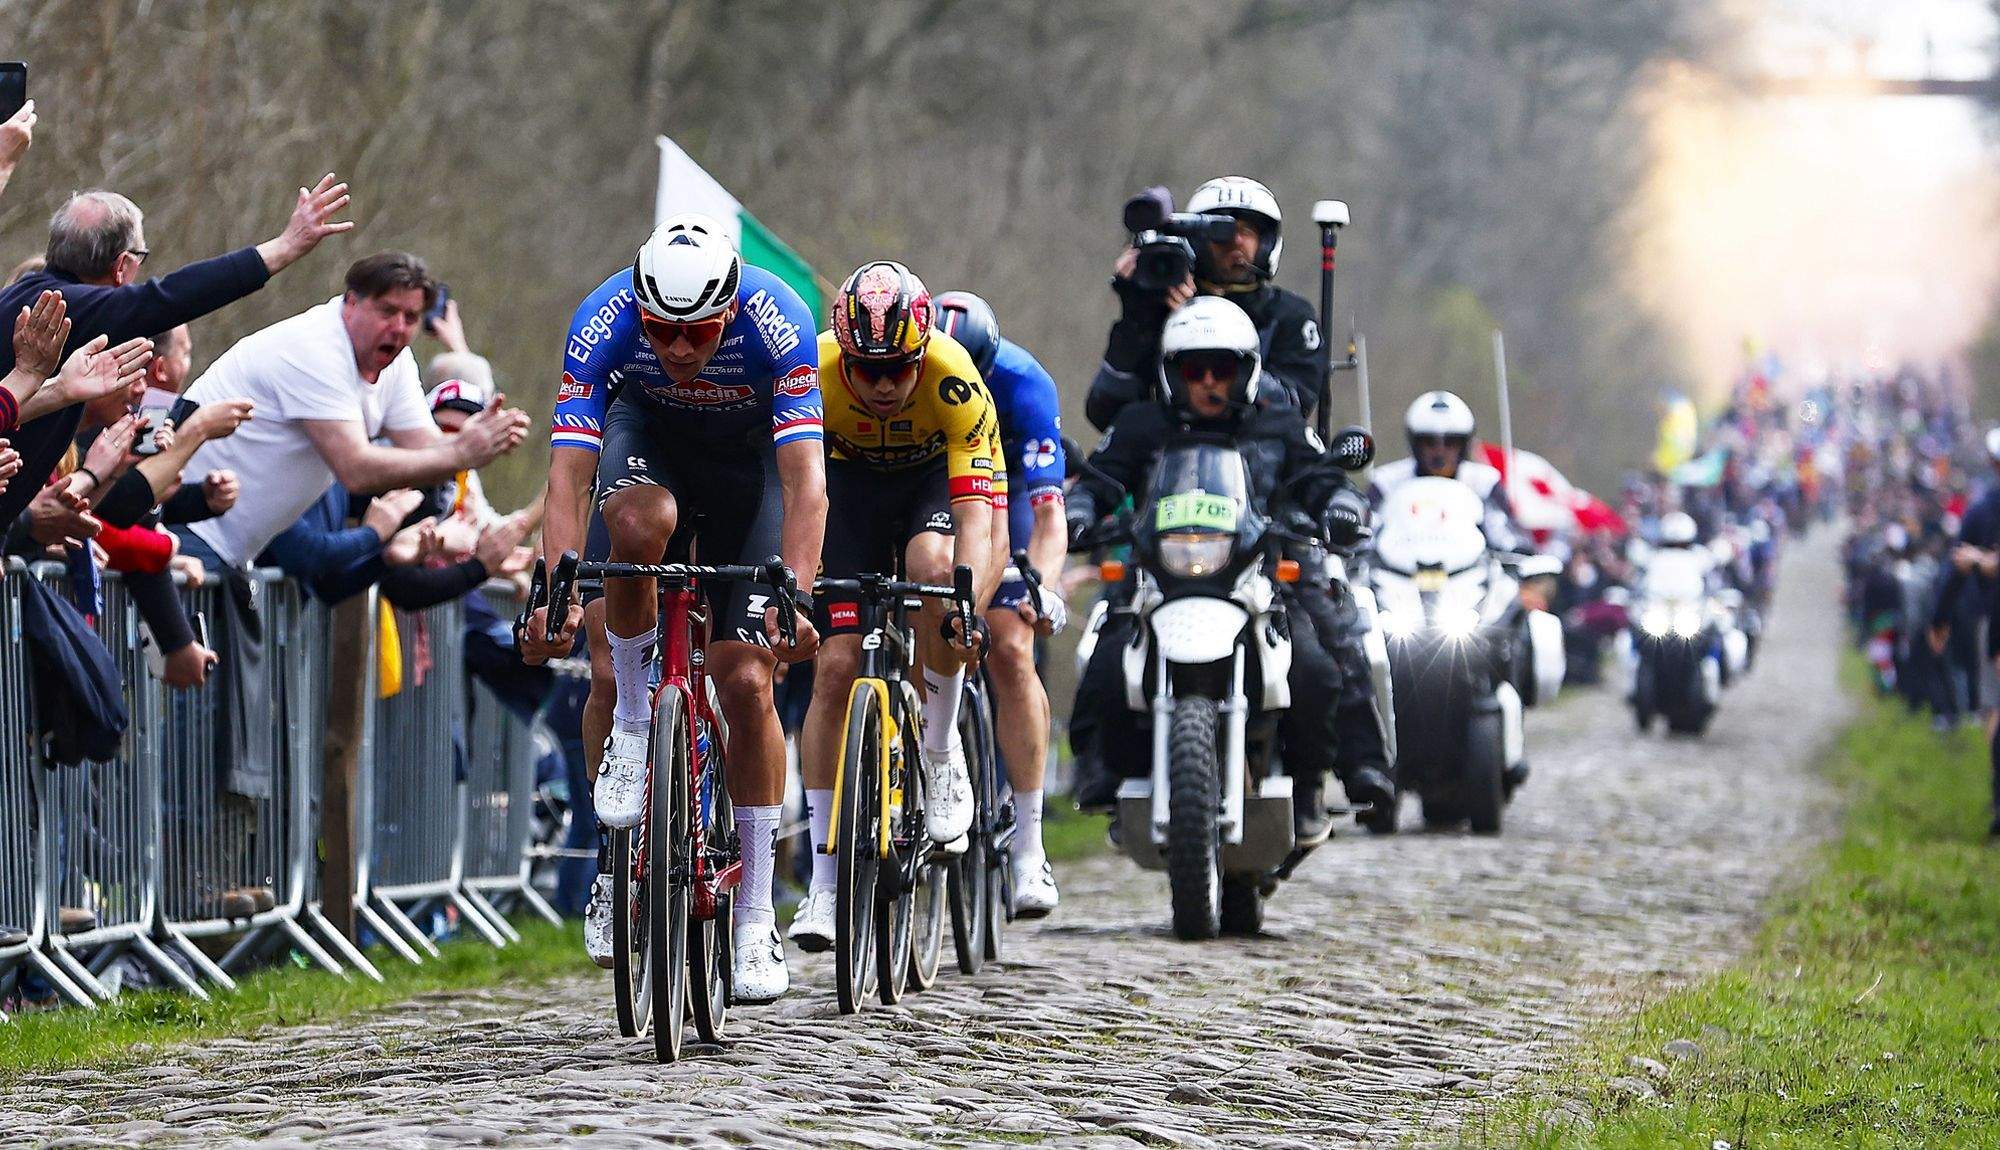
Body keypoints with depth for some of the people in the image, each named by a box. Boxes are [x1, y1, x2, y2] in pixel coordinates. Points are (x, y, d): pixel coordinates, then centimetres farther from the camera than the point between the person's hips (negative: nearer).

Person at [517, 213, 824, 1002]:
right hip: (648, 433, 1)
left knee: (746, 680, -11)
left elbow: (806, 479, -39)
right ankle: (633, 723, -15)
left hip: (750, 452, -1)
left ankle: (754, 920, -1)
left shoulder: (778, 323, -34)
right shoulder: (603, 323, -31)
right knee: (637, 524, -38)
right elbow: (567, 474, -35)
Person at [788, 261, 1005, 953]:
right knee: (836, 666, -11)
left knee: (935, 568, -36)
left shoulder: (956, 385, -35)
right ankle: (824, 882, -5)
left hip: (936, 475, -1)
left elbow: (977, 518, -38)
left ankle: (940, 752, -13)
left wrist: (967, 608, -54)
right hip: (853, 480, 2)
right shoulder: (813, 375, -31)